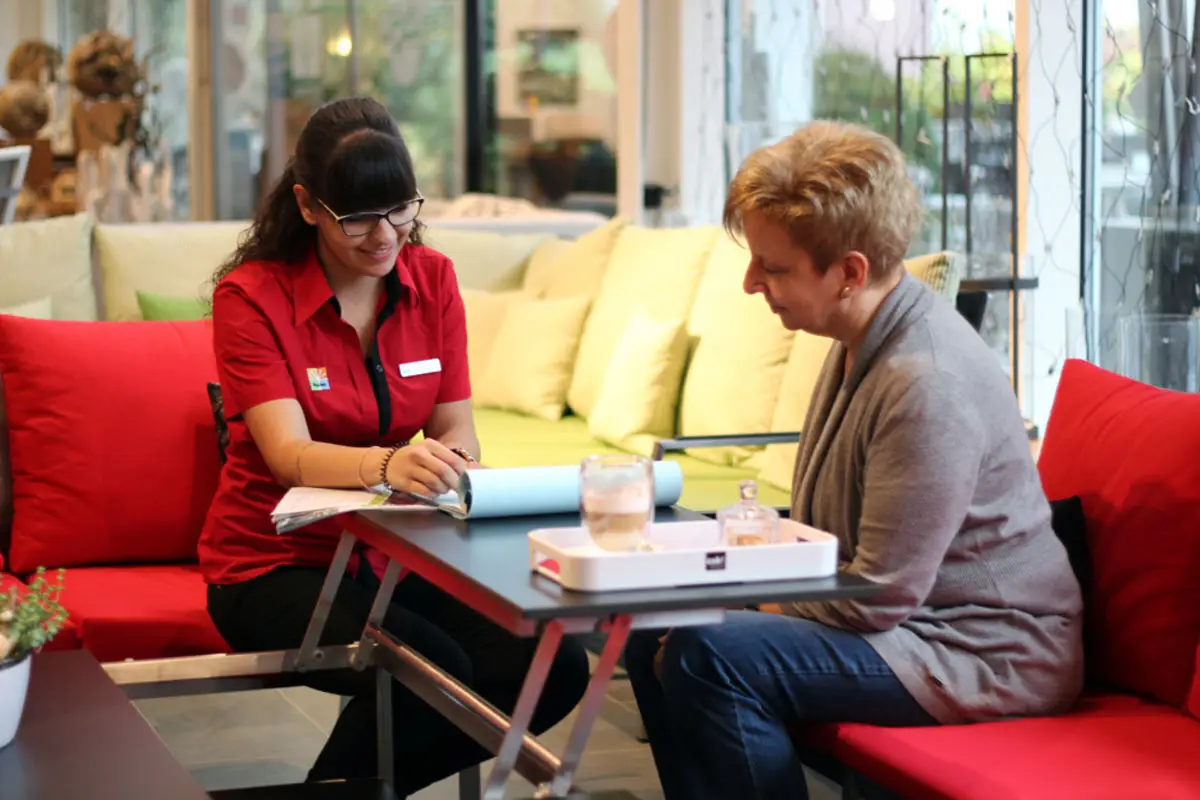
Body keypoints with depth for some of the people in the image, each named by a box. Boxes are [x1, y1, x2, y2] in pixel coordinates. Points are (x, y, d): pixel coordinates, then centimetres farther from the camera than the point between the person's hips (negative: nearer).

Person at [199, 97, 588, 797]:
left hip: (394, 555, 5)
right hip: (275, 563, -5)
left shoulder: (432, 278, 3)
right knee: (431, 670, -32)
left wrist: (450, 464, -24)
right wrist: (387, 465, -44)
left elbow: (457, 429, 1)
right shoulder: (249, 295, -11)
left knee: (555, 667, -18)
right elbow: (290, 455, -23)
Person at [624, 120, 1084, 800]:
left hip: (986, 657, -10)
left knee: (711, 659, -25)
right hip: (898, 620, 10)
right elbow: (822, 531, 18)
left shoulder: (931, 384, -26)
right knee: (652, 636, 4)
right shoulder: (864, 343, 6)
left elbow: (877, 599, -24)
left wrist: (737, 607, -13)